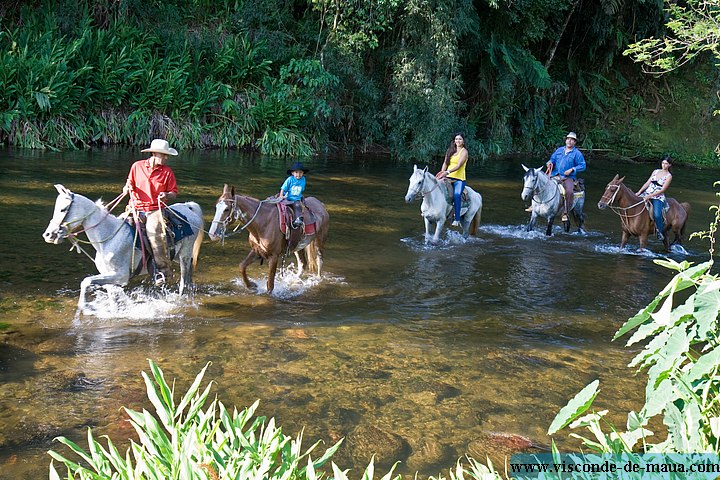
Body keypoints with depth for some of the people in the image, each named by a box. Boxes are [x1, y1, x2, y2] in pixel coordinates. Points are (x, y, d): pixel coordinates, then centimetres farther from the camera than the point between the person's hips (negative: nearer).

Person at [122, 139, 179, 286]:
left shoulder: (167, 172, 5)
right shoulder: (137, 166, 7)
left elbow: (174, 193, 8)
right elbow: (130, 183, 21)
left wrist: (167, 196, -14)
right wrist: (127, 187, -1)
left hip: (155, 210, -3)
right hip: (136, 208, 3)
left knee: (155, 232, -25)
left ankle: (164, 270, -16)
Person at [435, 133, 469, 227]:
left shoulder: (464, 151, 0)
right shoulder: (450, 150, 19)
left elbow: (459, 165, -13)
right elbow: (445, 163, 14)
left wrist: (448, 172, -25)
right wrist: (442, 172, -5)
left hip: (459, 179, -6)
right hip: (448, 177, 6)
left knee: (456, 195, -30)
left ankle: (457, 218, -31)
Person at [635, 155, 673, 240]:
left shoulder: (669, 176, -1)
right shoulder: (656, 171, 16)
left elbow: (662, 190, -9)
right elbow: (648, 183, 13)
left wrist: (650, 196, -19)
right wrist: (639, 192, -1)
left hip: (658, 197, -6)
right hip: (646, 193, 6)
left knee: (656, 215, -28)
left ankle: (660, 232, -6)